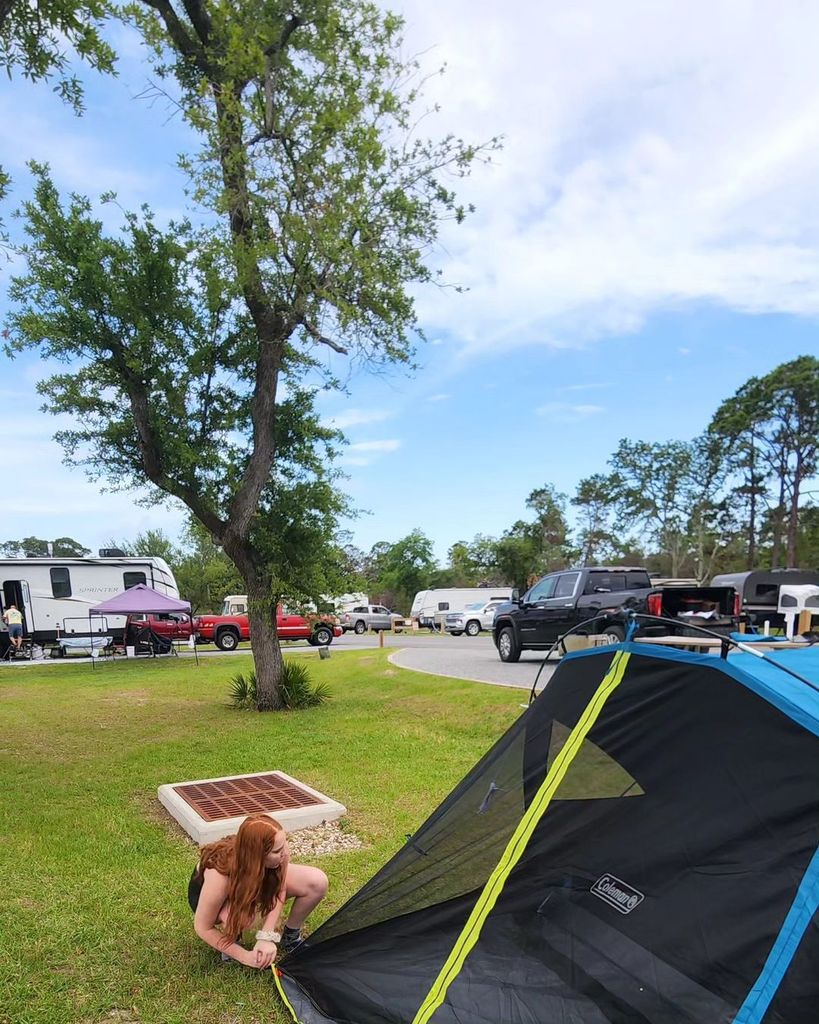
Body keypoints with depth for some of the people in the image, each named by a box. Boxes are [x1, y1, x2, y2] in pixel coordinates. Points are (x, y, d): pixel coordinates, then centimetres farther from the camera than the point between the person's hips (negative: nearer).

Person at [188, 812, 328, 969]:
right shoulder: (220, 875, -42)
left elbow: (279, 891, -17)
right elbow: (203, 928, -27)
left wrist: (267, 937, -31)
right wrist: (245, 956, -25)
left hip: (258, 878, 4)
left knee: (317, 881, -17)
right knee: (240, 912, -41)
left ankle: (291, 936, 9)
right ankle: (230, 939, -4)